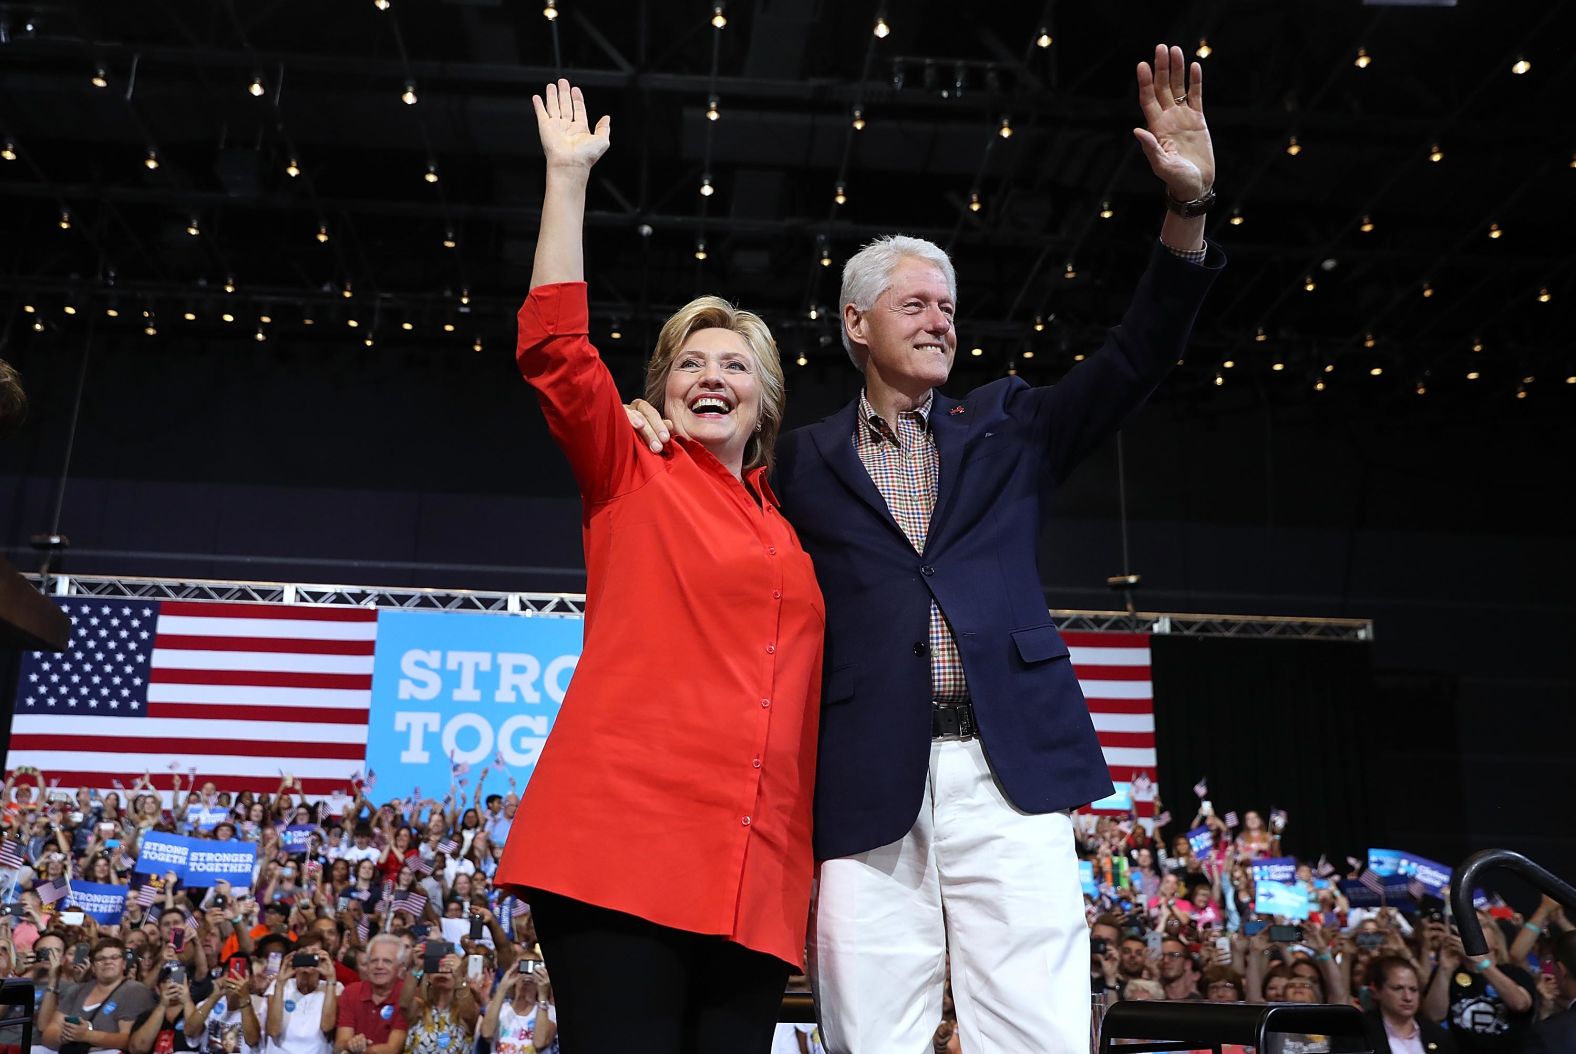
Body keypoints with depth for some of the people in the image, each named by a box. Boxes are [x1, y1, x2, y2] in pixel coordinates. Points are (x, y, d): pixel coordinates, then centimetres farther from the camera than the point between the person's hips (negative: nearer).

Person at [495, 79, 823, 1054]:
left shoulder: (794, 533, 21)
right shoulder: (631, 481, 10)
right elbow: (553, 350, -3)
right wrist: (569, 177, -3)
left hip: (757, 875, 5)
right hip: (623, 843, -4)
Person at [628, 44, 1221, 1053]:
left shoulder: (1005, 425, 19)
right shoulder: (804, 459, 16)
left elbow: (1134, 360, 11)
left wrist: (1188, 211, -1)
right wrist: (655, 431, 3)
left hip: (1007, 765, 1)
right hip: (867, 783, 0)